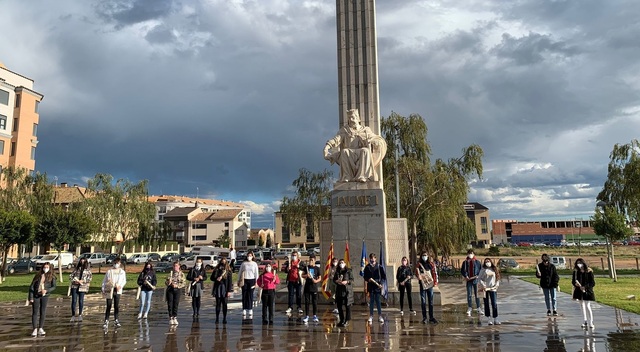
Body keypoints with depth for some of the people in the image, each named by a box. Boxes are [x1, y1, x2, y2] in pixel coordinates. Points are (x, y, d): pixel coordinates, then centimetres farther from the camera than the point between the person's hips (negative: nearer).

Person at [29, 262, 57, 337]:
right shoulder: (38, 275, 4)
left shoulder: (51, 277, 4)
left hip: (45, 296, 0)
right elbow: (31, 287, 3)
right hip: (36, 296, 0)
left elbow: (54, 287, -2)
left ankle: (40, 329, 11)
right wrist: (31, 298, -3)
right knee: (35, 312, 1)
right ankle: (35, 329, 6)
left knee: (43, 312, 3)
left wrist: (46, 290, -20)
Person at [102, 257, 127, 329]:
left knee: (117, 306, 4)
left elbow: (124, 280, 10)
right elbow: (104, 281, 5)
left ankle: (116, 320, 14)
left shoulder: (122, 272, 7)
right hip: (109, 290, -1)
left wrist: (121, 286, -9)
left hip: (117, 290, 1)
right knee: (108, 306, -2)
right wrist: (103, 289, -3)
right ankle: (106, 321, 3)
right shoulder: (109, 271, 3)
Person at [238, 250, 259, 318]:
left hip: (251, 280, 0)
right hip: (244, 280, 0)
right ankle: (244, 311, 5)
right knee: (244, 295, 0)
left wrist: (256, 282, 1)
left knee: (250, 295, -1)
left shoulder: (254, 264, 4)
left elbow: (256, 273, 6)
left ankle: (250, 311, 5)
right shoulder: (244, 263, 5)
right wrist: (239, 280, 5)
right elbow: (240, 272, 10)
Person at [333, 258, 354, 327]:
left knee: (347, 306, -3)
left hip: (347, 290, -5)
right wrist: (337, 281, -8)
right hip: (339, 290, 5)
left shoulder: (349, 271, -2)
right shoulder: (337, 272, 10)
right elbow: (334, 279, 13)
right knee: (339, 306, 8)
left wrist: (346, 282, -19)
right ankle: (341, 320, 20)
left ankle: (347, 320, 4)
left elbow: (352, 280, -4)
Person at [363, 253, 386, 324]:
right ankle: (371, 316, 13)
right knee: (371, 301, 6)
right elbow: (365, 277, 7)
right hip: (370, 286, 1)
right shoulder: (367, 267, 4)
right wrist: (368, 279, -13)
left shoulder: (379, 267, 1)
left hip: (378, 286, -1)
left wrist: (381, 283, -6)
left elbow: (384, 276, 3)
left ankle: (380, 316, 7)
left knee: (378, 301, 0)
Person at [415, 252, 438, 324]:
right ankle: (424, 317, 8)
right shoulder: (419, 265, 2)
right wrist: (418, 276, -22)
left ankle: (431, 317, 12)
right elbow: (417, 273, -1)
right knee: (423, 302, 1)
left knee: (431, 301, 5)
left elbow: (435, 273, 6)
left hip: (430, 285, 1)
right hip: (423, 285, -1)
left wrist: (435, 282, -2)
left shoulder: (431, 264, 6)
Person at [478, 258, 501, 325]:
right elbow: (479, 279, 0)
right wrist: (483, 285, -13)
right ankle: (489, 319, 9)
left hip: (493, 289, 1)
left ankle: (495, 320, 1)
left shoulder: (495, 270, 8)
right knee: (486, 304, 3)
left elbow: (498, 279, 8)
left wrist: (496, 285, -8)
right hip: (485, 289, -1)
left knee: (494, 304, -3)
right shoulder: (483, 270, 3)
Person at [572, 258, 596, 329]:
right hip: (579, 291, 4)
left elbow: (593, 283, -8)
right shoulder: (576, 272, 1)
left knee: (587, 306, -7)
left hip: (587, 291, -4)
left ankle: (591, 322, 3)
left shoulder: (589, 272, -9)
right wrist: (575, 284, -16)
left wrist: (585, 287, -20)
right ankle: (585, 322, 20)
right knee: (582, 306, 11)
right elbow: (573, 281, 7)